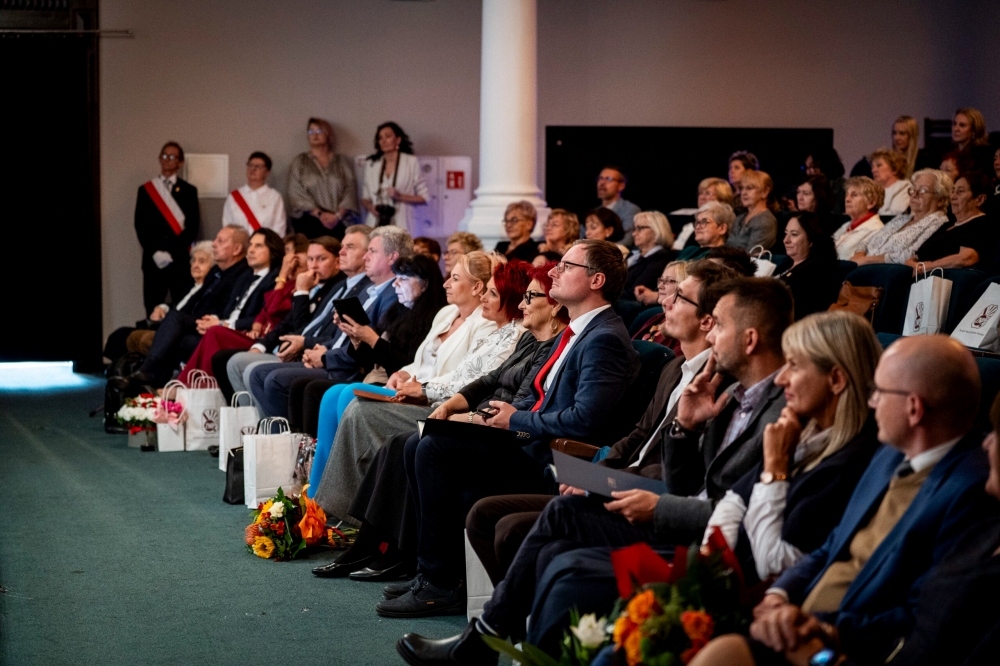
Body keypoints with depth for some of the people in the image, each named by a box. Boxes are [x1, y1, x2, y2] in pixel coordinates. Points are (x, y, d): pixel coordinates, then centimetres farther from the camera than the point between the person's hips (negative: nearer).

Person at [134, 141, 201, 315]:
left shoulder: (189, 191, 8)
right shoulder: (145, 190, 12)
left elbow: (193, 226, 1)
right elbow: (141, 226, 7)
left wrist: (171, 253, -9)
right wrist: (155, 252, -7)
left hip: (180, 259, -1)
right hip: (153, 259, 1)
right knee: (153, 310, 0)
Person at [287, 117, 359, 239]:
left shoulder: (342, 161, 14)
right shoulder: (300, 162, 12)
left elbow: (350, 190, 6)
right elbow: (296, 193, 2)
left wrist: (338, 215, -9)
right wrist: (319, 214, -9)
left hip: (338, 223, 1)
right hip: (309, 222, 0)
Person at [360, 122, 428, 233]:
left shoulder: (411, 162, 6)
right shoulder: (370, 164, 16)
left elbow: (424, 198, 4)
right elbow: (364, 198, 19)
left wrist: (400, 196, -9)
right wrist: (369, 206, -3)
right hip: (375, 226, 2)